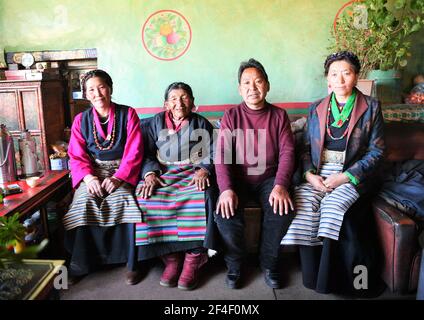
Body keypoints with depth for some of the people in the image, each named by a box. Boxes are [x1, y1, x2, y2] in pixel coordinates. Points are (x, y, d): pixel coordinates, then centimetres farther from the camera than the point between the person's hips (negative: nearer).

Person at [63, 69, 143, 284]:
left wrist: (118, 178, -20)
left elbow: (134, 151, -7)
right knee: (85, 202, -26)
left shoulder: (128, 114, 0)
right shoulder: (81, 120, 8)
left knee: (119, 200, -31)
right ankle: (81, 261, -10)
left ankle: (130, 258, -15)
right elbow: (77, 156, 2)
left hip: (122, 171, -2)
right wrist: (89, 178, -18)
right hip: (93, 171, 2)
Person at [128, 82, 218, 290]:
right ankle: (170, 257, -18)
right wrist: (150, 173, -12)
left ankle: (193, 259, -22)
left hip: (194, 173, -1)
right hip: (163, 173, 2)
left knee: (201, 197, -35)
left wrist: (203, 170, -16)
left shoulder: (202, 124, 11)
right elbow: (147, 154, 8)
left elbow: (212, 154, 4)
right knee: (146, 198, -28)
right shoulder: (156, 122, 14)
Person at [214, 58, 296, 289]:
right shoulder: (230, 117, 2)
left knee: (283, 208, -27)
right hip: (237, 179, 0)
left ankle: (269, 263, -1)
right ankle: (235, 263, 1)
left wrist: (280, 185, -22)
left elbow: (287, 152, -4)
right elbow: (222, 156, -8)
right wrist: (226, 189, -25)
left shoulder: (279, 115, 5)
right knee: (225, 210, -27)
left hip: (269, 178, 1)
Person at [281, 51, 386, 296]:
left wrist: (345, 176, -12)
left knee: (333, 205, -31)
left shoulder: (371, 107, 5)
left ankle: (329, 281, -13)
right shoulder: (316, 108, 14)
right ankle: (312, 277, -14)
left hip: (353, 176, -2)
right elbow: (306, 148, 13)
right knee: (304, 203, -27)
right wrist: (309, 174, -7)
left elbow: (377, 151, 0)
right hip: (318, 174, 3)